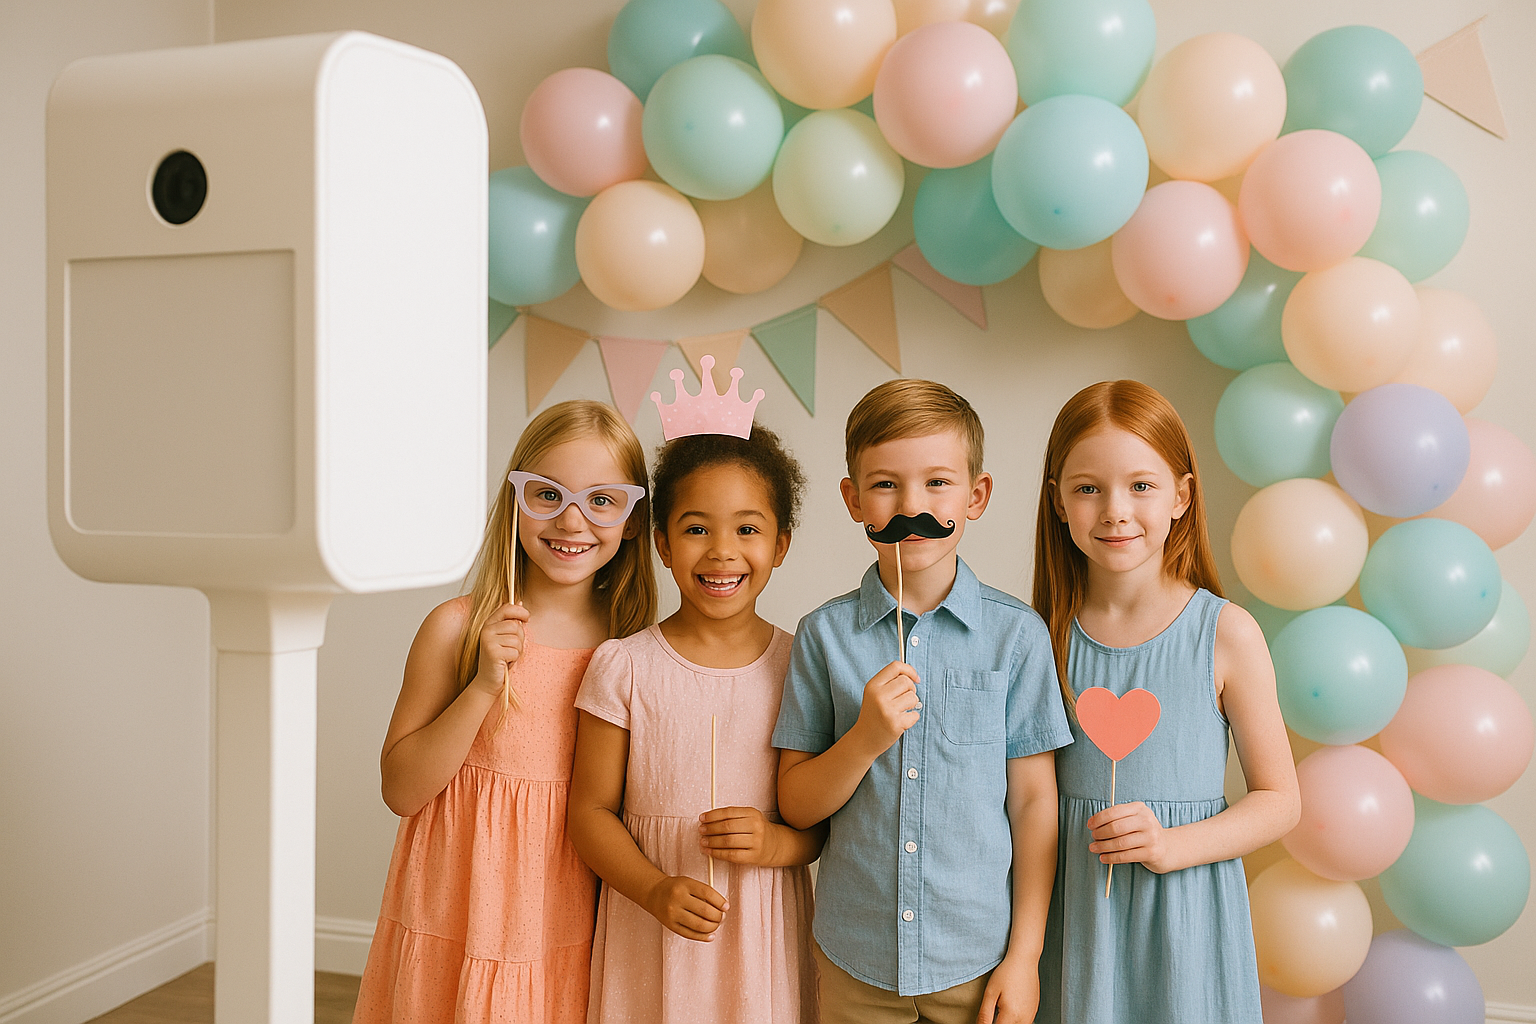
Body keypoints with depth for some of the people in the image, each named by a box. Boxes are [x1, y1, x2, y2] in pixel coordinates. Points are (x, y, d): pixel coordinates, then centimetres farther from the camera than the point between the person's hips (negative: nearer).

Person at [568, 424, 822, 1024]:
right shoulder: (624, 668, -7)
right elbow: (591, 809, -3)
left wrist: (779, 843, -17)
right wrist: (656, 891, -17)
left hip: (765, 930, 1)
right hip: (651, 935, -1)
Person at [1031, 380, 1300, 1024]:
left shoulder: (1228, 634, -10)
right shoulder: (1044, 635, -4)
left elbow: (1278, 799, -3)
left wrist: (1170, 845, -18)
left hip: (1182, 912, -1)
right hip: (1070, 913, 2)